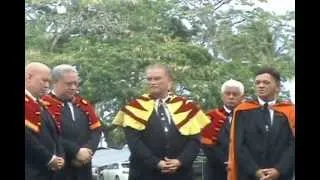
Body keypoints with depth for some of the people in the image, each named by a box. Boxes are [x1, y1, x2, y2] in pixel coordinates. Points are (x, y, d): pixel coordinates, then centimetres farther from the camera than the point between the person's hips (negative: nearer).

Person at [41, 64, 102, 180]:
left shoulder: (83, 104, 13)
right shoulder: (46, 106, -10)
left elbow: (96, 130, 10)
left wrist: (88, 150, -7)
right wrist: (76, 151, -18)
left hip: (84, 167, 7)